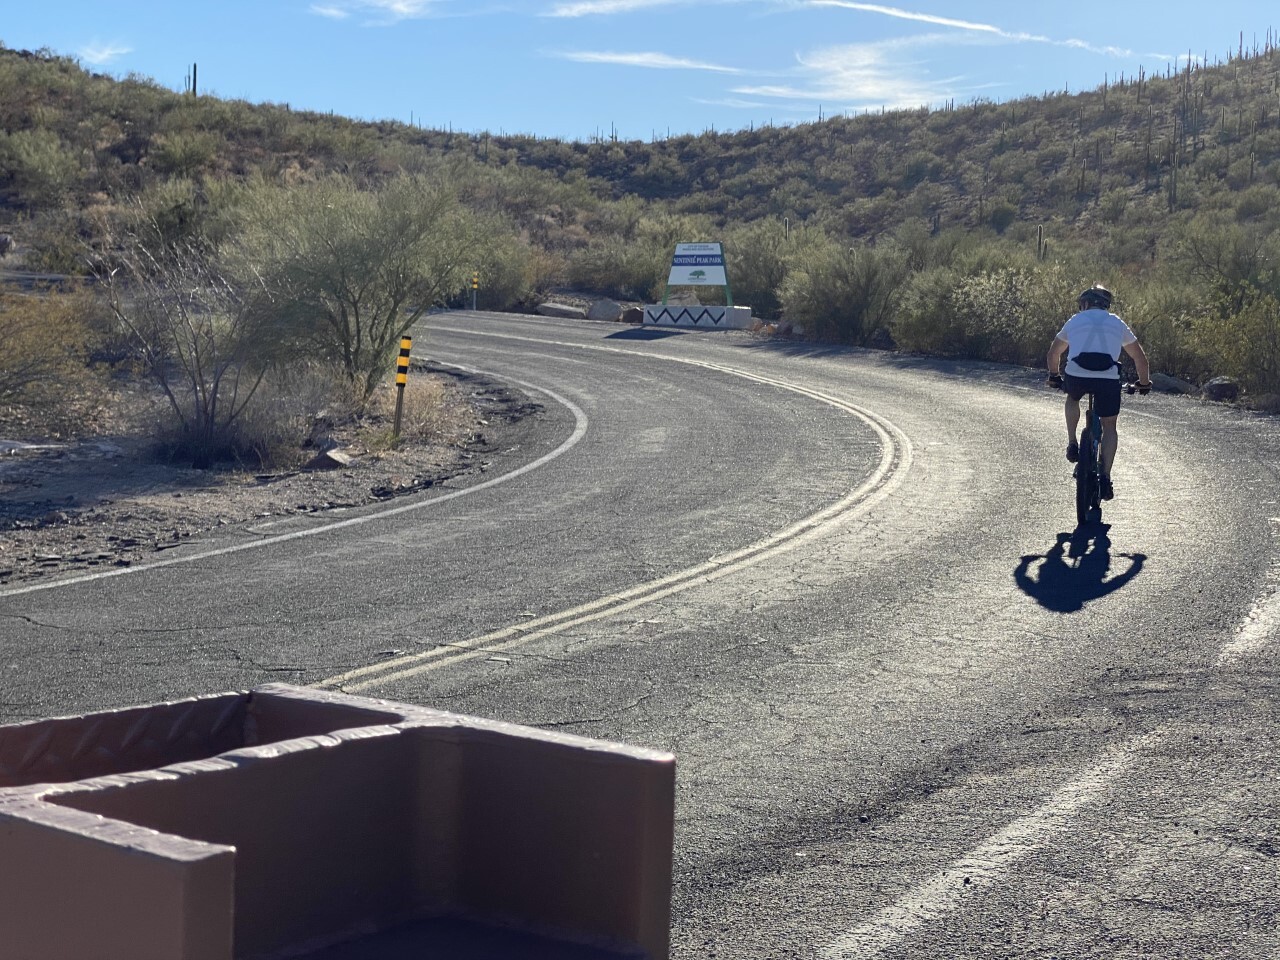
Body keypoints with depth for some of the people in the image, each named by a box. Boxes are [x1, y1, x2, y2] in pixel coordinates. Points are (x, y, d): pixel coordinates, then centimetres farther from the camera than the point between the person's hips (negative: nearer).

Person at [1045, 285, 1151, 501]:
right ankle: (1105, 478, 4)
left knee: (1072, 398, 36)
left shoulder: (1074, 321, 22)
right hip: (1108, 380, 0)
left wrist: (1054, 376, 49)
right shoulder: (1117, 324, 22)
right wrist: (1144, 383, 42)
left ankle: (1072, 445, 26)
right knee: (1109, 427, 16)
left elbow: (1053, 354, 32)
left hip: (1076, 376, 0)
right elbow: (1140, 358, 28)